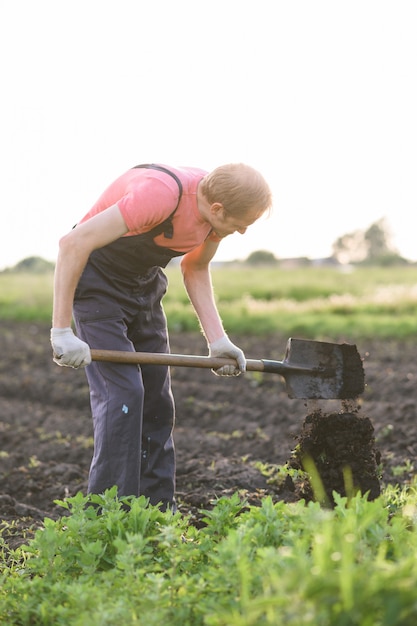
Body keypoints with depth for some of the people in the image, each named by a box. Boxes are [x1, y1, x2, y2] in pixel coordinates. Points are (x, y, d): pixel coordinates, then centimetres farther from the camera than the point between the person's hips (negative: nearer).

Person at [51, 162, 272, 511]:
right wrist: (62, 332, -34)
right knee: (122, 394, -16)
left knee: (157, 402, 6)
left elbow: (196, 269, 8)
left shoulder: (218, 208, -11)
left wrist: (217, 339, -1)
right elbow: (73, 244, -35)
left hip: (145, 284, 8)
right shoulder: (159, 194, -35)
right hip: (96, 281, -8)